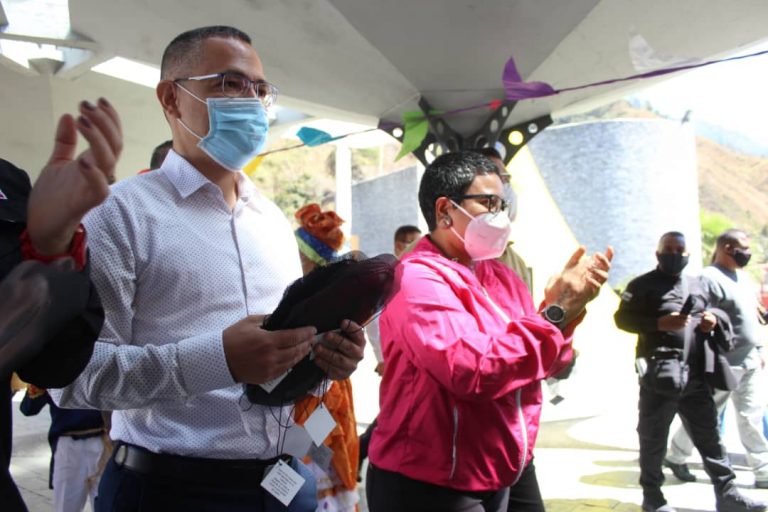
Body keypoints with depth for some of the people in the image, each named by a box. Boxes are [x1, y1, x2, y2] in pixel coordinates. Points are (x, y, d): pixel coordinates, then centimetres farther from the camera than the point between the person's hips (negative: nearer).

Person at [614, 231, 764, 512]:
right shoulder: (642, 285, -1)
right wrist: (659, 323, -19)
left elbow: (721, 311, 27)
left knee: (709, 435, 10)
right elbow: (622, 318, -7)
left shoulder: (699, 285, 17)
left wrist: (715, 318, 2)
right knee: (653, 438, 5)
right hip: (658, 377, -5)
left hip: (695, 377, 5)